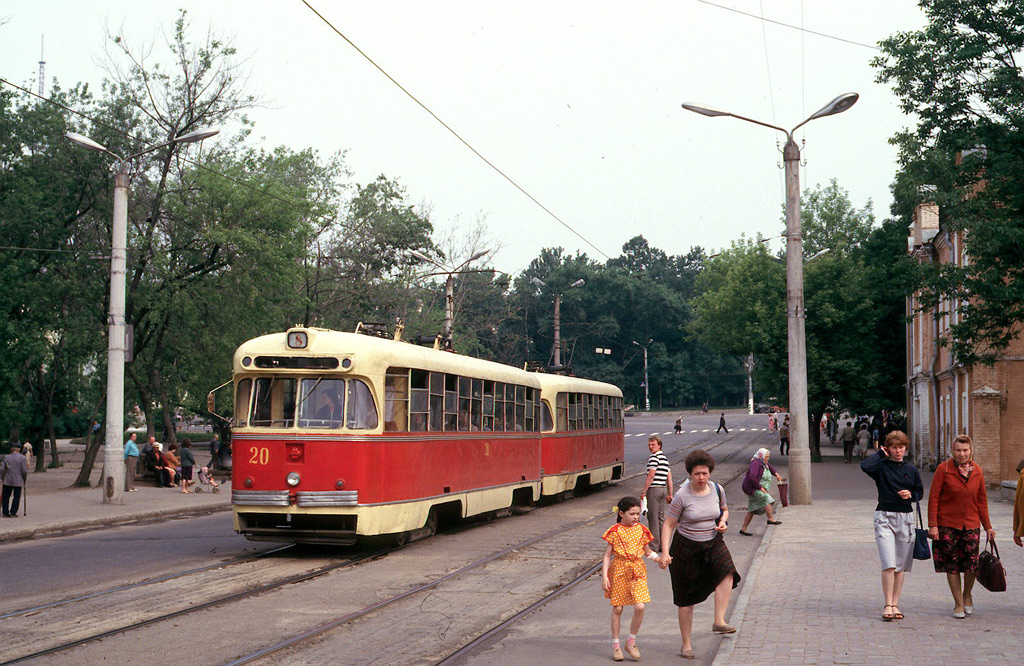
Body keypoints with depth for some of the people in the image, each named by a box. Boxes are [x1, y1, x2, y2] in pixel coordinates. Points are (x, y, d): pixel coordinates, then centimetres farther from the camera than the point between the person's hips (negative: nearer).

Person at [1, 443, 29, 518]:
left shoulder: (6, 457, 2)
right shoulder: (22, 458, -6)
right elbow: (24, 471, -8)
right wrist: (24, 480, 6)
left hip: (7, 481, 2)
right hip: (18, 482, -2)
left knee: (5, 497, 12)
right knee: (16, 497, 6)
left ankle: (5, 513, 11)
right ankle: (13, 513, 5)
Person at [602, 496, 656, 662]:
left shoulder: (641, 530, 5)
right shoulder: (615, 531, -4)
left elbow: (648, 552, 17)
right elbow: (607, 555, -2)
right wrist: (604, 576, -9)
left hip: (637, 570, 2)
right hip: (619, 570, -2)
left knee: (640, 607, -11)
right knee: (617, 609, 3)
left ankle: (631, 642, 7)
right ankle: (615, 645, 16)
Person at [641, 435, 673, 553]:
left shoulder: (654, 457, -11)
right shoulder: (665, 458, 16)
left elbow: (651, 476, -18)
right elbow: (669, 478, 17)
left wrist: (644, 492, -16)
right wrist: (670, 494, 20)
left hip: (654, 490, -8)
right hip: (663, 489, 8)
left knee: (653, 518, -4)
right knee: (661, 518, 13)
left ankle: (654, 546, -3)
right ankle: (663, 545, 16)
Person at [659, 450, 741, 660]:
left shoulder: (717, 490, -3)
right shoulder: (682, 496, -16)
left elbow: (724, 510, 17)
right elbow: (668, 525, -11)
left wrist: (723, 522, -6)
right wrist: (665, 553, -21)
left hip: (713, 543, 3)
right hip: (686, 546, -3)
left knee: (726, 571, -29)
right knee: (686, 598, 3)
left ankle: (719, 621, -25)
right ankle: (686, 644, 17)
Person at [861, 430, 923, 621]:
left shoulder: (911, 470, 10)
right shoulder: (881, 466, -1)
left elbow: (920, 492, 17)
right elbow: (865, 465, -22)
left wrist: (910, 495, -5)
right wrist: (881, 453, -6)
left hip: (905, 518, 4)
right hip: (884, 517, -4)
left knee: (900, 566, 6)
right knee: (889, 564, -13)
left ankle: (895, 604, 14)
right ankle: (888, 605, -9)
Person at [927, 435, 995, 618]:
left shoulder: (977, 470, 5)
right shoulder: (943, 469, -6)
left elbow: (982, 500, 13)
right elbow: (933, 498, -5)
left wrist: (987, 526, 14)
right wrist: (932, 525, -11)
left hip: (971, 524, 2)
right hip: (947, 525, -2)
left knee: (972, 561, -8)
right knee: (952, 565, 1)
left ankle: (967, 596, 20)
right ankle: (958, 604, 14)